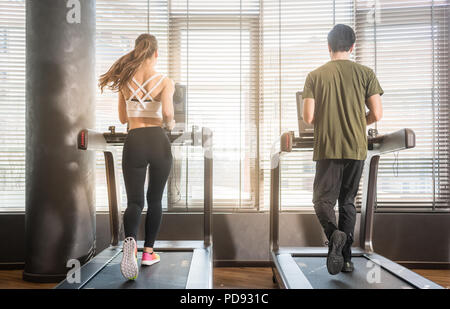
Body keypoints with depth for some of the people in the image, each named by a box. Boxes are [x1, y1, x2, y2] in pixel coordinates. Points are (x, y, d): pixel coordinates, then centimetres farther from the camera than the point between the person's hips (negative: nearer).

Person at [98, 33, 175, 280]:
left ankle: (129, 241, -24)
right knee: (155, 199, 14)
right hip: (158, 141, -1)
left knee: (134, 201, 5)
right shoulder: (165, 82, -1)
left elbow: (123, 118, 14)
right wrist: (170, 124, 6)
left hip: (134, 142, 2)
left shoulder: (125, 80, 9)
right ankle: (148, 252, 22)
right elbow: (167, 113, -16)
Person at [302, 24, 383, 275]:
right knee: (348, 201, 14)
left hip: (328, 149, -2)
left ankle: (334, 233, -22)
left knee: (323, 199, 8)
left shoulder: (315, 76, 0)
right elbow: (377, 114, -1)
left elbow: (309, 117, -4)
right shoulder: (366, 73, 3)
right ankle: (346, 258, 18)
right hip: (357, 149, 2)